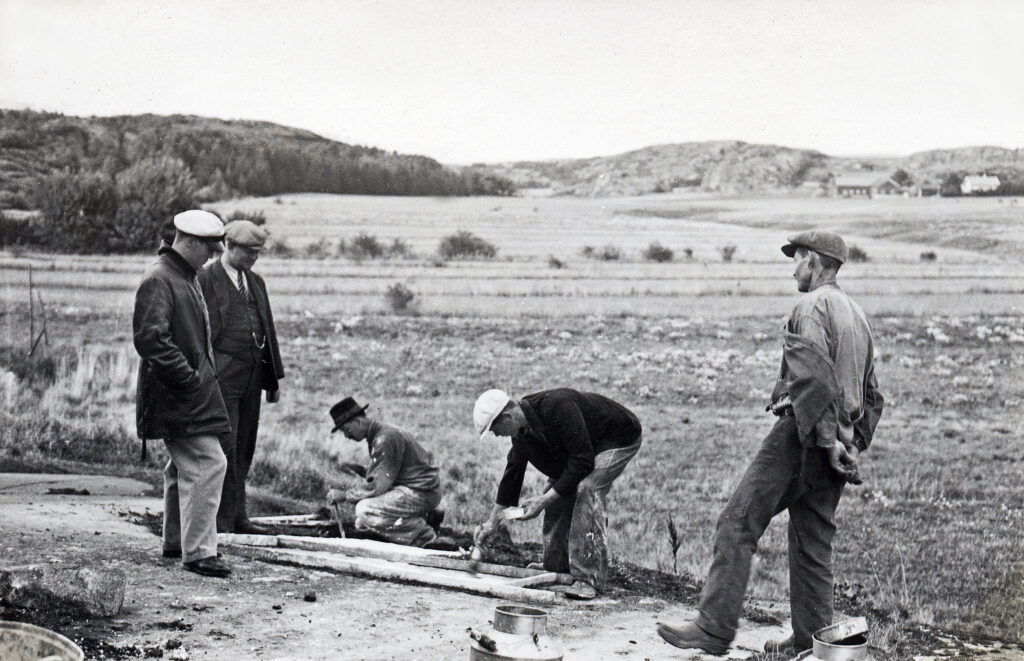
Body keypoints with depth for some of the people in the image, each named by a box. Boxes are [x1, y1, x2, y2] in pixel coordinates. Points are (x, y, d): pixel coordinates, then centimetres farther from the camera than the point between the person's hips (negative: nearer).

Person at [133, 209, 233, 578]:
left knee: (186, 465, 18)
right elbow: (150, 338, -24)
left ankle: (176, 542, 30)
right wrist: (188, 378, -22)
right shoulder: (158, 280, -16)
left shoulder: (187, 277, 18)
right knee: (208, 464, -14)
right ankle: (198, 552, -10)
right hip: (179, 394, -11)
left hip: (193, 390, 11)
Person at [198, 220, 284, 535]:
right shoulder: (205, 280, -5)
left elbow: (268, 329, 20)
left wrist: (275, 377, 17)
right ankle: (222, 519, -2)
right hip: (222, 376, -7)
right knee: (225, 447, -7)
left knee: (244, 449, 10)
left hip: (252, 377, 7)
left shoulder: (256, 282, 18)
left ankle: (237, 515, 17)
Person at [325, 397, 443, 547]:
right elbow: (378, 474, 19)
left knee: (365, 511, -23)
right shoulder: (376, 434, 11)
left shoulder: (385, 439, -21)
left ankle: (422, 533, -8)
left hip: (422, 493, -11)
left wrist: (344, 495, -12)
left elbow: (377, 486, -23)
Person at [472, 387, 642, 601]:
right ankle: (556, 568, 15)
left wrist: (545, 500, -29)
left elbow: (583, 462, -33)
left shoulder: (557, 407, -36)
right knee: (557, 493, 0)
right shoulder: (522, 431, -7)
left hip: (620, 438, -9)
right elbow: (512, 472, 6)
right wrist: (493, 521, 9)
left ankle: (589, 578, -24)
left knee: (586, 488, -26)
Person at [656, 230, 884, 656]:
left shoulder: (812, 306, -8)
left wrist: (827, 440, -21)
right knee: (813, 540, 12)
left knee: (737, 525, -8)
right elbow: (872, 397, 25)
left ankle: (714, 629, -12)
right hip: (835, 445, 9)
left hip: (802, 434, -9)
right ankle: (811, 640, 14)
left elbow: (814, 379, -21)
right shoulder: (857, 315, 22)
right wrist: (853, 445, 20)